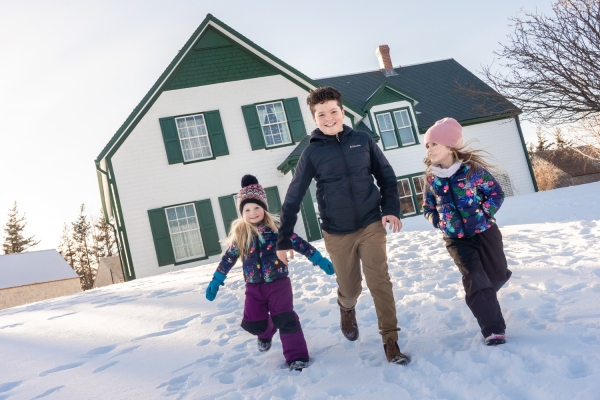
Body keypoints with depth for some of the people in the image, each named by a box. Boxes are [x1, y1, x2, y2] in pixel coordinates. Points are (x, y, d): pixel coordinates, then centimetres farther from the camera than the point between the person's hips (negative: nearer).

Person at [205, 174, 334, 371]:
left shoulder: (277, 227, -7)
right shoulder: (239, 234, -2)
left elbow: (299, 243, -2)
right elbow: (228, 259, 7)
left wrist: (320, 260, -2)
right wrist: (215, 282, 10)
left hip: (278, 282, -2)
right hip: (254, 287, 3)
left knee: (285, 318, -12)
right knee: (252, 323, 6)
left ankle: (297, 356, 0)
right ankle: (266, 333, 41)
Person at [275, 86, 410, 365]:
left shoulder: (363, 141, 0)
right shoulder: (312, 153, -5)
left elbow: (386, 176, 9)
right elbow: (293, 199, -1)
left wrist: (391, 209, -6)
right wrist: (284, 240, -1)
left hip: (371, 225, 1)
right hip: (337, 233, 0)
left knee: (380, 282, -6)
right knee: (350, 288, 11)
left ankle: (390, 341, 7)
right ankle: (347, 311, 46)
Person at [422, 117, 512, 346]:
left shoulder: (472, 168, -11)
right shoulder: (431, 178, -2)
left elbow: (496, 193, -4)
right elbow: (428, 208, 10)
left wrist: (485, 215, -12)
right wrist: (439, 221, -5)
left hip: (484, 231, -1)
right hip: (456, 239, 1)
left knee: (498, 274, 10)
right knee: (475, 279, -9)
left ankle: (481, 299, 45)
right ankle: (493, 329, -1)